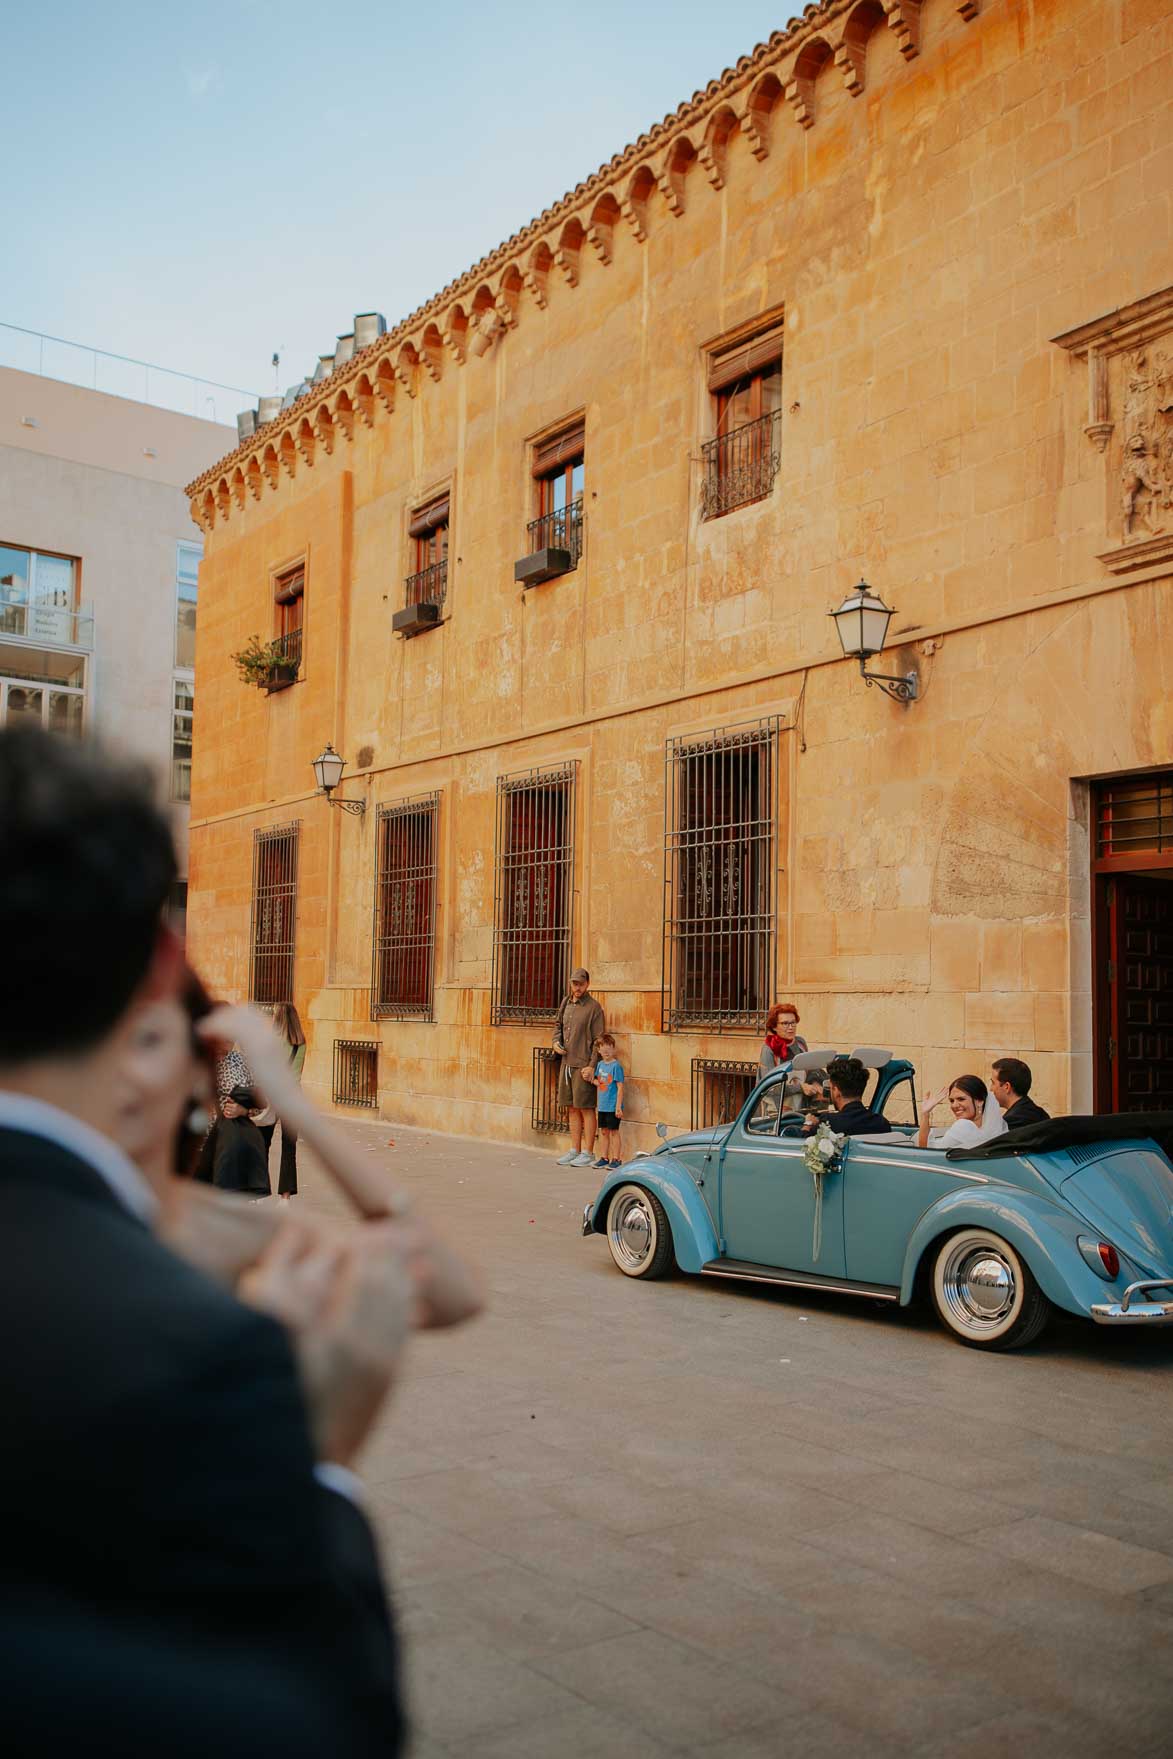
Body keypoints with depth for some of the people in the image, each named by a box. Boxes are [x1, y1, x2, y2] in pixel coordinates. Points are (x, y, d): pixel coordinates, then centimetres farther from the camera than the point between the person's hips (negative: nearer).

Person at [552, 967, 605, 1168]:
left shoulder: (593, 1007, -9)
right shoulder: (566, 1002, 11)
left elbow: (599, 1039, -12)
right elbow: (558, 1024, 27)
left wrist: (592, 1066, -18)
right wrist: (556, 1041, 7)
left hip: (583, 1065, -7)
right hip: (566, 1063, 7)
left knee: (586, 1109, -3)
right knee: (573, 1108, 12)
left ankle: (588, 1153, 3)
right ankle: (574, 1150, 20)